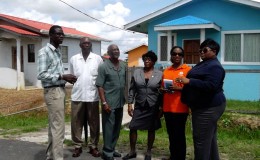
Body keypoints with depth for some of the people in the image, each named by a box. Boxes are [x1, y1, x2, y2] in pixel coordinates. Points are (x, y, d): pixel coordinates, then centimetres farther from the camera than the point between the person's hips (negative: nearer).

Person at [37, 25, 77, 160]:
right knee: (58, 127, -8)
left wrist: (67, 78, 1)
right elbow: (41, 75, -19)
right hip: (53, 92, -9)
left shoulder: (58, 51, 16)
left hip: (60, 90, 9)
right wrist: (62, 76, -19)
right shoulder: (44, 52, -11)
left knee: (53, 126, 14)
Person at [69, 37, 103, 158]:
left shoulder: (98, 59, 4)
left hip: (93, 95, -1)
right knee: (76, 122, 5)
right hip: (77, 95, 1)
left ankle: (93, 146, 17)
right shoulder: (73, 59, 8)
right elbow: (72, 76, 16)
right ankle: (78, 146, 17)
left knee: (94, 122, 5)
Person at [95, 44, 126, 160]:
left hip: (120, 102, 6)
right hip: (109, 103, -6)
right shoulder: (103, 66, -8)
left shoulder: (123, 66, 9)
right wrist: (104, 102, -16)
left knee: (117, 128, 13)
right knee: (108, 128, 0)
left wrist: (125, 98, 12)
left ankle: (112, 149, 26)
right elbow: (100, 86, -11)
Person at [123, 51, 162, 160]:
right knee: (133, 128, 0)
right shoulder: (136, 73, 3)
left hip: (153, 107, -1)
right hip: (139, 106, 2)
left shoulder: (159, 74, -2)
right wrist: (130, 104, -1)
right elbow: (132, 89, 4)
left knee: (151, 130, 7)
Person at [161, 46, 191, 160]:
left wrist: (178, 88, -17)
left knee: (179, 135, 2)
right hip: (167, 108, 5)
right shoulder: (166, 71, 13)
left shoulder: (188, 69, -2)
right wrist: (163, 90, 2)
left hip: (180, 109, -4)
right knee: (171, 134, 10)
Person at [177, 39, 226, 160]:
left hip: (208, 107, -11)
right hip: (203, 106, 11)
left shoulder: (215, 66, -16)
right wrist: (185, 84, 13)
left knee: (201, 139, -6)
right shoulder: (203, 64, 16)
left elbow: (210, 86, -28)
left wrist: (189, 81, -28)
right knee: (209, 138, 19)